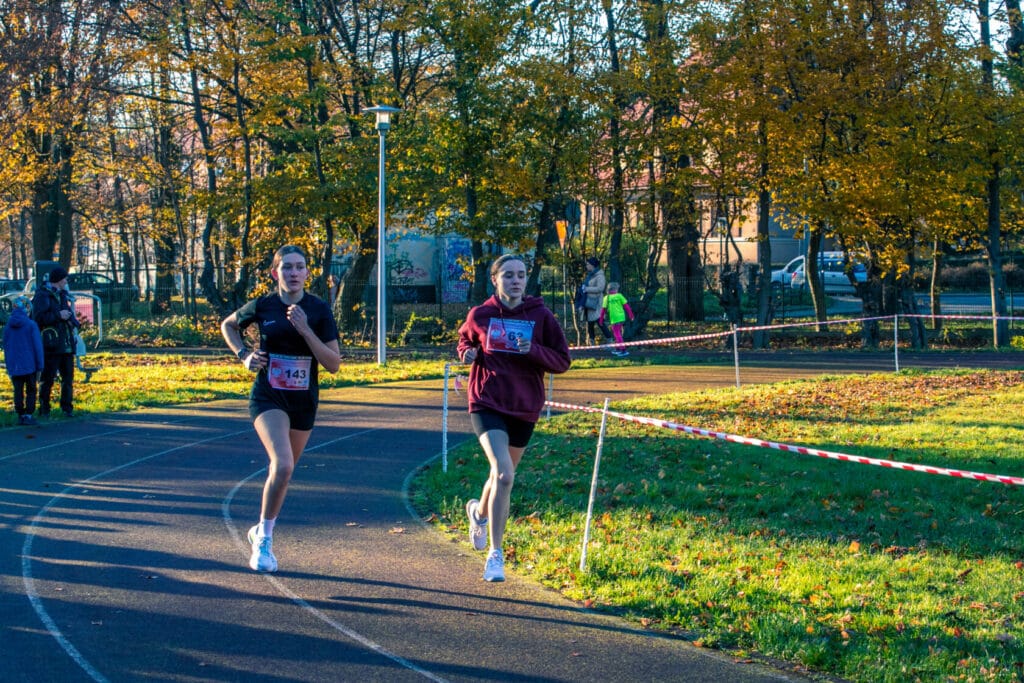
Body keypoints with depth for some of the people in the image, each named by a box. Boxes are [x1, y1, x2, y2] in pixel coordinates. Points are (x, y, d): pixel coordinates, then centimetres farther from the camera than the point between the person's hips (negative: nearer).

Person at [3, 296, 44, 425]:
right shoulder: (31, 325, -10)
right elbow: (37, 346, -8)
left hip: (14, 366, 3)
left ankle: (20, 415, 13)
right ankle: (28, 415, 2)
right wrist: (40, 366, -1)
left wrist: (9, 368, 18)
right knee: (31, 390, 7)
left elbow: (6, 347, 10)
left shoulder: (7, 326, 4)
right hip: (29, 365, -3)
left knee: (18, 391, 10)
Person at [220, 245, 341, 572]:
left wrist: (305, 331, -21)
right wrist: (244, 355, -2)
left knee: (283, 471, 15)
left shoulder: (319, 310, -6)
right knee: (283, 466, -23)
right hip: (268, 398, -3)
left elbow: (334, 364, -11)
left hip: (304, 401, 3)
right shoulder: (262, 306, -6)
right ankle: (264, 540, -8)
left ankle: (263, 530, 39)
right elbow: (228, 326, 15)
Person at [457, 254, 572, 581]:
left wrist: (532, 350, -20)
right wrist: (467, 353, -4)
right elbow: (465, 339, 18)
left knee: (503, 474, 19)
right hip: (487, 404, -2)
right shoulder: (479, 315, -2)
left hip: (525, 407, 2)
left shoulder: (541, 317, -4)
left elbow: (562, 361, -3)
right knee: (504, 474, -20)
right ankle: (495, 553, -11)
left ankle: (479, 511, 53)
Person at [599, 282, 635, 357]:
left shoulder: (606, 298, -1)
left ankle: (623, 350, -9)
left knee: (617, 334, -2)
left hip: (614, 318, -3)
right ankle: (618, 348, 26)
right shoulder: (619, 296, 2)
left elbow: (603, 309, 1)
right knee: (618, 333, 18)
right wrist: (631, 315, 11)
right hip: (621, 317, 3)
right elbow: (626, 305, 2)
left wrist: (601, 319, 10)